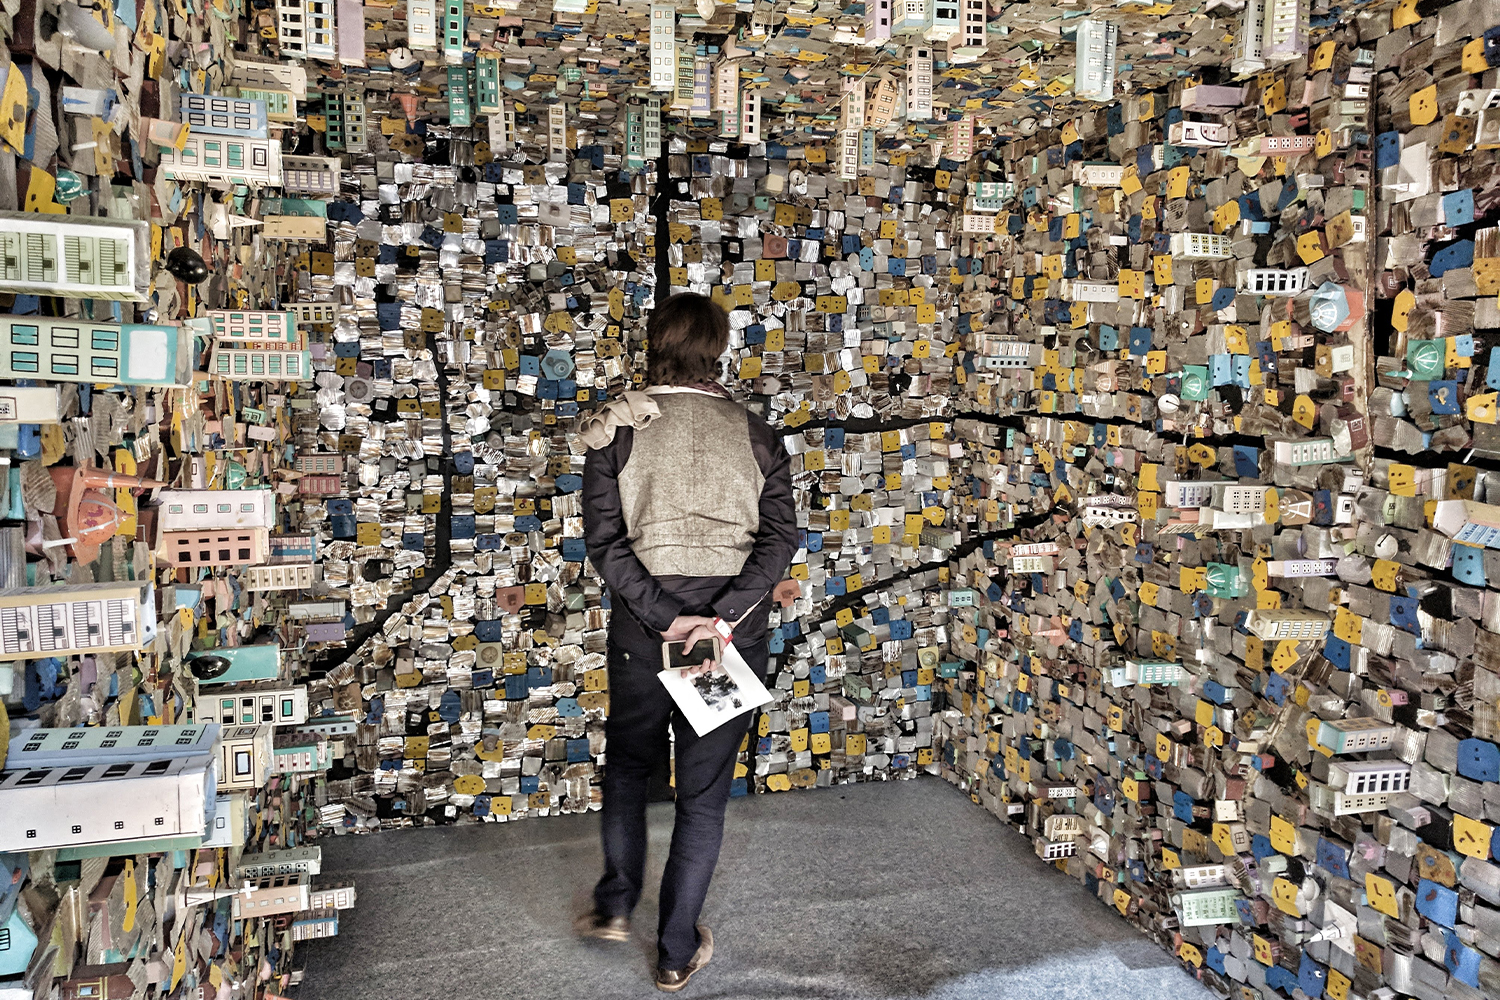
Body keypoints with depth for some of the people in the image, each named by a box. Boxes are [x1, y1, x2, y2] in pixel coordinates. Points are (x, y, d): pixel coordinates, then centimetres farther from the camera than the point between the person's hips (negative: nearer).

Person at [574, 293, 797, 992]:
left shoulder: (615, 432, -2)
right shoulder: (756, 436, 0)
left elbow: (603, 540, -12)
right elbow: (780, 538, -11)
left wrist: (665, 617, -15)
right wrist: (722, 621, -17)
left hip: (643, 624, 0)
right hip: (733, 632, 1)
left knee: (627, 763, 25)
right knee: (704, 789, 11)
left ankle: (615, 906, 33)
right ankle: (677, 952, 22)